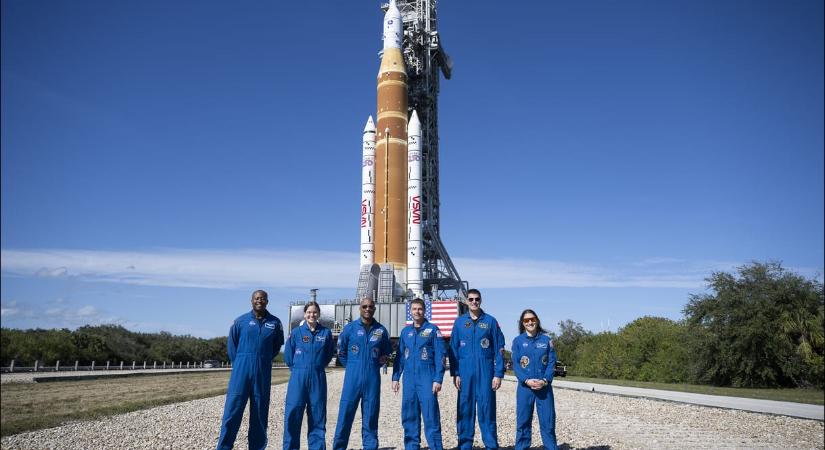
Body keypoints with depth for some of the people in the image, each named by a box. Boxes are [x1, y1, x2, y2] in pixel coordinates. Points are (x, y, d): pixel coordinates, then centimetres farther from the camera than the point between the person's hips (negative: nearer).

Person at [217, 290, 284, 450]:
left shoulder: (275, 323, 5)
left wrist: (265, 359, 11)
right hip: (241, 370, -1)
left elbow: (277, 345, 16)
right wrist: (239, 363, 8)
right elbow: (231, 344, 9)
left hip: (263, 372, 2)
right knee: (233, 408, -4)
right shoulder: (241, 321, 2)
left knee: (260, 410, 7)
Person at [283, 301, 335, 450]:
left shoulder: (326, 333, 3)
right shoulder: (296, 332, 0)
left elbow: (329, 354, 15)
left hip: (318, 378, 1)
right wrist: (298, 369, 10)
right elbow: (288, 355, 8)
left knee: (317, 414, 5)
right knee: (293, 412, -4)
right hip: (298, 377, -1)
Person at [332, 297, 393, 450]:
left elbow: (386, 352, 19)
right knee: (345, 414, 0)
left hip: (373, 379, 1)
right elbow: (341, 351, 12)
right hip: (352, 378, -1)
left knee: (371, 416, 6)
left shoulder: (381, 330, 5)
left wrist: (375, 365, 10)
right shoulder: (350, 328, 1)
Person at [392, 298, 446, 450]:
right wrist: (395, 377, 9)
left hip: (427, 378, -4)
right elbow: (400, 356, 17)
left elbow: (440, 356, -4)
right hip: (409, 379, 5)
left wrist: (438, 379, -11)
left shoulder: (433, 330, 1)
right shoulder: (406, 331, 14)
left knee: (430, 415, -6)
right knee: (409, 415, 7)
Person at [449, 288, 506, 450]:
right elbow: (453, 349, 8)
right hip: (465, 373, 2)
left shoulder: (490, 321, 3)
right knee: (464, 409, 5)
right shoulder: (459, 322, 7)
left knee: (487, 409, -1)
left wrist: (498, 374, -5)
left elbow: (499, 349, 2)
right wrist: (455, 373, 0)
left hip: (485, 372, -2)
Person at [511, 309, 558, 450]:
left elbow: (551, 363, 2)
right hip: (525, 387, 0)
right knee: (523, 420, 2)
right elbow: (516, 365, -1)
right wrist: (527, 380, -15)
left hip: (544, 386, 0)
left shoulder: (546, 340, 6)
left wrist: (545, 381, -12)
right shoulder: (518, 341, 4)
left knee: (548, 420, 1)